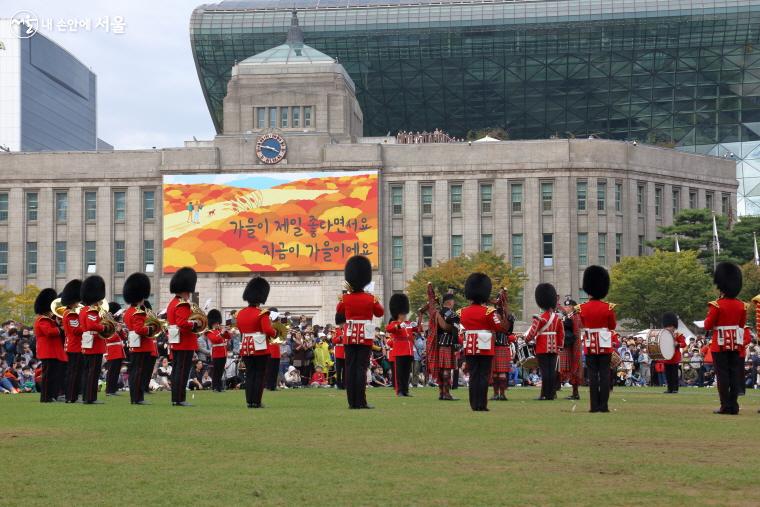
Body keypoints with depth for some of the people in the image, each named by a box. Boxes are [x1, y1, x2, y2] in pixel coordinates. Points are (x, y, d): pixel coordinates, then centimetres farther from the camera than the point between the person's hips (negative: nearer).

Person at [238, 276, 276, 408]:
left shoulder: (240, 313, 6)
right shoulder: (262, 313, -14)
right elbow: (268, 330, -20)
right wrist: (275, 333, -1)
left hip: (246, 347, 5)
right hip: (260, 348, -5)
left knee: (250, 375, 9)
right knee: (259, 375, 1)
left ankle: (249, 401, 6)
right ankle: (256, 402, -1)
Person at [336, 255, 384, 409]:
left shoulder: (345, 298, -3)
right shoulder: (371, 298, -7)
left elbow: (339, 310, 20)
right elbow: (380, 312, 11)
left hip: (350, 336, 2)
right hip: (365, 337, -2)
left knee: (350, 368, 5)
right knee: (361, 368, -3)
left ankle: (352, 402, 4)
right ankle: (361, 402, -8)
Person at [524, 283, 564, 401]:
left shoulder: (540, 318, -13)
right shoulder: (557, 317, 7)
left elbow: (532, 333, -10)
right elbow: (561, 334, 11)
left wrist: (527, 339, 9)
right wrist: (559, 346, 20)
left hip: (542, 349, -6)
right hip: (554, 348, 6)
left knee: (544, 371, -5)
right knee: (552, 371, 6)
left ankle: (545, 394, -5)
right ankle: (552, 394, 7)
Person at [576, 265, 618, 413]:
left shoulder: (582, 308, -5)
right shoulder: (608, 308, -8)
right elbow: (613, 326, 4)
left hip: (590, 346, 1)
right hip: (605, 345, -1)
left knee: (592, 375, 3)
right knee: (604, 375, 2)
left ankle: (594, 405, -1)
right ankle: (604, 405, -1)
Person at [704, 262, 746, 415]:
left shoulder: (716, 305, -14)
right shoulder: (741, 305, 3)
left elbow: (707, 326, -11)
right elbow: (742, 325, 13)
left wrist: (708, 319, 8)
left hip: (720, 344, -5)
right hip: (735, 344, 5)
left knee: (722, 374, -1)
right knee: (735, 374, 7)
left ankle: (726, 406, -4)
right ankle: (734, 405, 7)